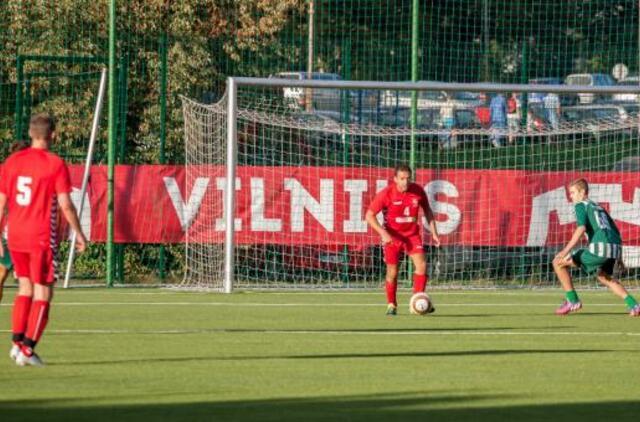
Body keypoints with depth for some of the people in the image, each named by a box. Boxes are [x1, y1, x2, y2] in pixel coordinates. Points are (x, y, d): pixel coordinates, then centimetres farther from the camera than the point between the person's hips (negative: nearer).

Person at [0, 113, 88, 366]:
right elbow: (65, 205, -12)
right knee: (43, 293, 3)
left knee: (25, 288, 19)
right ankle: (28, 350, -3)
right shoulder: (55, 165, -8)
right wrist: (79, 234, 0)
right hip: (42, 237, -5)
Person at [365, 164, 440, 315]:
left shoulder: (418, 191, -8)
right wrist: (383, 233, -24)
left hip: (412, 235, 2)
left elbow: (427, 211, 9)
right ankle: (391, 305, 20)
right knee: (392, 272, 2)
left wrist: (434, 233, 4)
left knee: (421, 265, -15)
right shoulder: (386, 193, -16)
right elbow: (369, 215, -13)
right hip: (392, 236, -2)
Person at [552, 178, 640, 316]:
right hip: (615, 247, 8)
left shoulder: (581, 205, 6)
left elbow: (581, 228, -12)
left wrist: (566, 250, -17)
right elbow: (616, 232, 31)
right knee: (604, 277, 33)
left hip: (599, 247, -8)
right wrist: (617, 258, 36)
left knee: (558, 262, 1)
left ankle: (573, 300, 2)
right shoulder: (599, 208, 30)